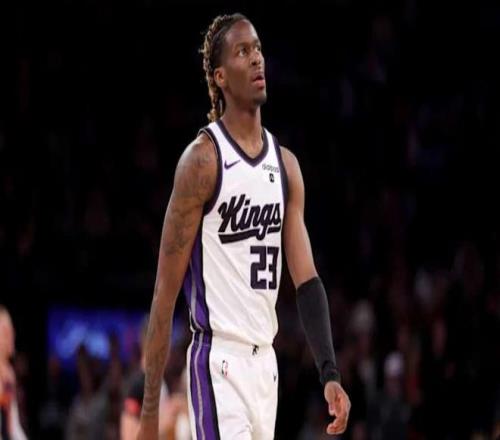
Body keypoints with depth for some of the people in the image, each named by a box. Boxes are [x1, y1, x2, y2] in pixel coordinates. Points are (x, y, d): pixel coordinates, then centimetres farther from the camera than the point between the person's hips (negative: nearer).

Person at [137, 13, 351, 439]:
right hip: (218, 361, -7)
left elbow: (307, 279, 9)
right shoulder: (203, 160, -9)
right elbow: (166, 291, -9)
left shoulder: (285, 164, 11)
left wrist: (330, 373, -4)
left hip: (265, 362, 7)